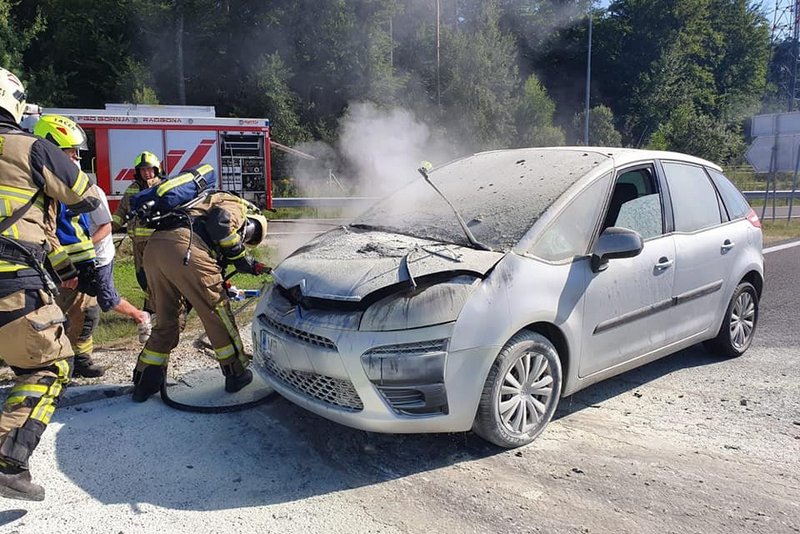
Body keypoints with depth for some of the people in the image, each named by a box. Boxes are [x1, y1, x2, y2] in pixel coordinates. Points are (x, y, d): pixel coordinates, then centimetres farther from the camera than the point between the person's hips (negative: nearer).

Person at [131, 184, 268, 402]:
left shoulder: (207, 205, 41)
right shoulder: (236, 205, 16)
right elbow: (220, 222, -9)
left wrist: (220, 286, 36)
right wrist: (240, 256, 4)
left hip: (152, 248, 8)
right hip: (182, 247, -8)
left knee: (166, 321, 19)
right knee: (217, 312, 6)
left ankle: (145, 383, 23)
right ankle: (236, 374, 16)